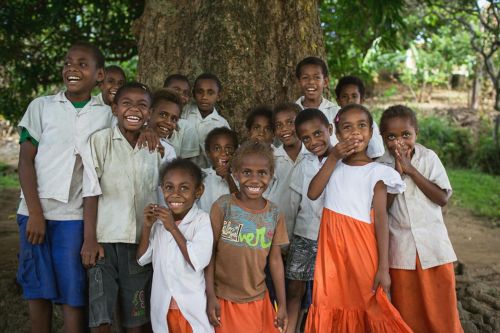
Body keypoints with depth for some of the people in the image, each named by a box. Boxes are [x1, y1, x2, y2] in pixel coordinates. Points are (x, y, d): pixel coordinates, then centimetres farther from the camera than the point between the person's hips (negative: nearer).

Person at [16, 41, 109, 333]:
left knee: (73, 292, 1)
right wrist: (35, 212, -7)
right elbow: (26, 161, 0)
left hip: (75, 215, 0)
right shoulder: (41, 106, 3)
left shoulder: (106, 115, 5)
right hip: (36, 212, 1)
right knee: (38, 288, 8)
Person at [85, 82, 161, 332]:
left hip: (142, 241, 3)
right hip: (105, 239, -2)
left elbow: (162, 194, 9)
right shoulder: (100, 140, -3)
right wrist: (90, 239, -9)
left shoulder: (156, 147, 5)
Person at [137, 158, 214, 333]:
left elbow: (198, 262, -23)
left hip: (192, 307, -4)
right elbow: (142, 259, 4)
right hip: (163, 305, 4)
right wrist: (147, 226, -10)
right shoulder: (158, 219, 0)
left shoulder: (202, 220, -14)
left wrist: (173, 228, -22)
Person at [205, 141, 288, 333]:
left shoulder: (274, 214, -2)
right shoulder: (223, 206, -11)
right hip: (224, 299, -3)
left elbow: (275, 259, 3)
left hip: (258, 299, 3)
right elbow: (210, 252, -7)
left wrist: (282, 304, 5)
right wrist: (210, 296, -9)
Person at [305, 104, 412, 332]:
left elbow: (381, 218, -9)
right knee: (331, 304, 11)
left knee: (367, 306, 4)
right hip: (332, 245, 4)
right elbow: (312, 194, -6)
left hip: (361, 245, -3)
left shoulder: (376, 172, -5)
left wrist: (383, 267, -13)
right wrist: (332, 159, -11)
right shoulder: (333, 164, 7)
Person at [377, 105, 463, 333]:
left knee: (442, 310, 6)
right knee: (406, 313, 10)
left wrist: (411, 170, -15)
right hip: (401, 249, 0)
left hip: (433, 245, 0)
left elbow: (442, 198, -10)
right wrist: (397, 173, -17)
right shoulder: (381, 166, -2)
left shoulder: (429, 157, -3)